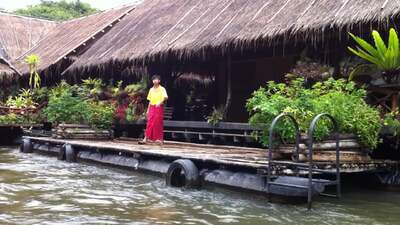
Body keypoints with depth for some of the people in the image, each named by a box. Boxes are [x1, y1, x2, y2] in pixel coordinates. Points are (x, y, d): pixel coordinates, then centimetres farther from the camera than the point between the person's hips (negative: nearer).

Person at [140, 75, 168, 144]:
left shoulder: (162, 89, -2)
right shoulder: (151, 89, 14)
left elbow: (166, 97, -19)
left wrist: (160, 102, -35)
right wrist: (148, 110, 13)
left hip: (159, 108, -4)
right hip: (152, 108, 4)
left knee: (158, 123, -1)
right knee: (149, 123, 0)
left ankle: (159, 139, 7)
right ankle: (146, 139, -3)